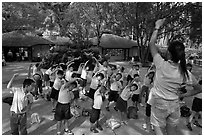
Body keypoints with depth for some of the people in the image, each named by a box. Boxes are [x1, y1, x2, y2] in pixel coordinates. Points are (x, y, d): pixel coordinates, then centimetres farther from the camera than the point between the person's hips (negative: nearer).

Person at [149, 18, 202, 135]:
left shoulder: (162, 65, -20)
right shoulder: (184, 71, -9)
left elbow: (152, 43, -8)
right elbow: (199, 89, 3)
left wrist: (157, 27, 1)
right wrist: (183, 95, 8)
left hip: (159, 103, -4)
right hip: (174, 104, 4)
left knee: (159, 129, 13)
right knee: (172, 132, 20)